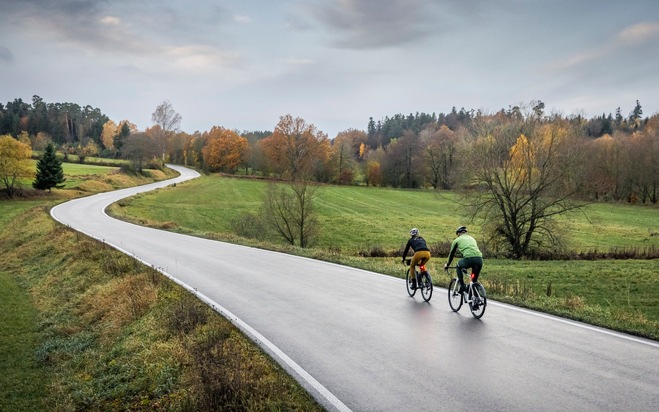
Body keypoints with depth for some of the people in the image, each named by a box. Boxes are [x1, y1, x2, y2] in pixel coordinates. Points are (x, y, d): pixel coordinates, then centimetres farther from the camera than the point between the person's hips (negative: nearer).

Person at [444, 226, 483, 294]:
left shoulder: (457, 240, 21)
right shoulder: (472, 238, 34)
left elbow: (452, 253, 29)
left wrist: (447, 264, 44)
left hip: (469, 259, -4)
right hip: (479, 259, 4)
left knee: (459, 266, 28)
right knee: (475, 280, 22)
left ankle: (462, 286, 17)